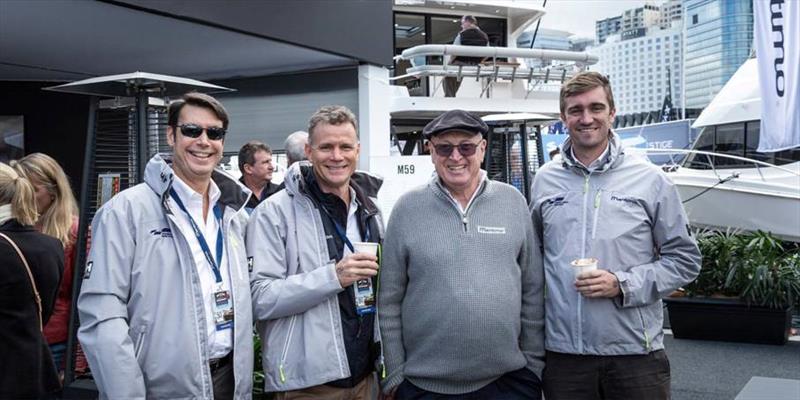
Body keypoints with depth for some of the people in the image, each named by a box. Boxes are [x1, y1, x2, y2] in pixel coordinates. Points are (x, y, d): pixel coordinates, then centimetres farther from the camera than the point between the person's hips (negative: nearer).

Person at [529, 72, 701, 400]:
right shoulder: (544, 180, 6)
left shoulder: (649, 179, 0)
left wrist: (623, 284, -12)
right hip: (563, 350, 2)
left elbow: (685, 259, 3)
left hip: (636, 349, -1)